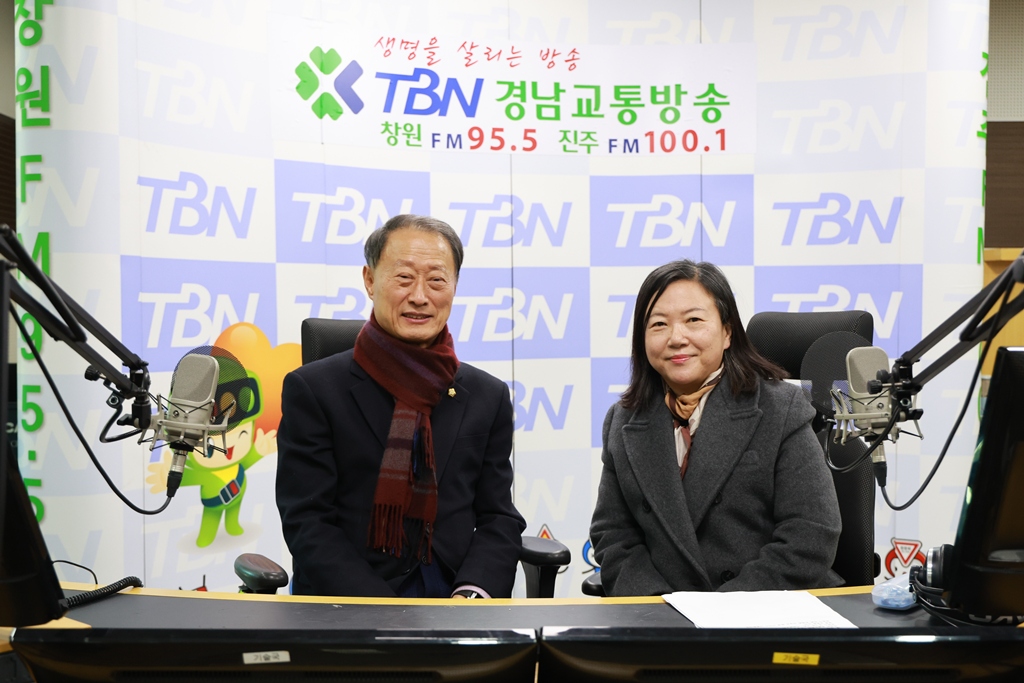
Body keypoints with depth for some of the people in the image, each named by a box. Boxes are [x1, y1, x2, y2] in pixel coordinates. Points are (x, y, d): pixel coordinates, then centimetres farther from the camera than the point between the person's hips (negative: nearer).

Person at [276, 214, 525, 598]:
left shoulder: (489, 397, 8)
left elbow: (498, 518, 7)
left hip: (456, 607, 3)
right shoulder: (313, 389, 0)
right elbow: (306, 522, -5)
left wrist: (470, 596, -11)